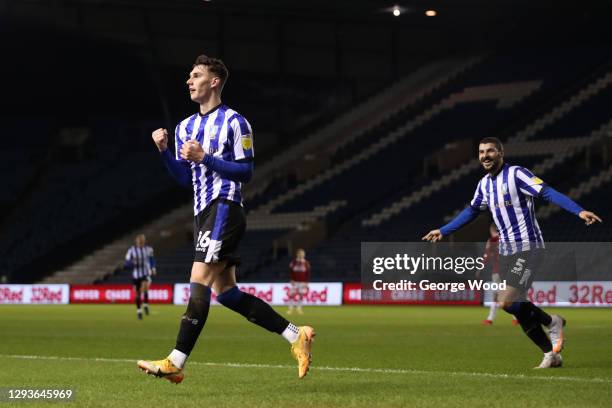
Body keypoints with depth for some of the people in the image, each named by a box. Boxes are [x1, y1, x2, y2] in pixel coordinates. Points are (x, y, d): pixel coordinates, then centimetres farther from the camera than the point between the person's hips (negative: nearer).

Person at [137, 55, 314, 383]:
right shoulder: (186, 127, 19)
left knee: (199, 283, -15)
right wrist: (164, 150, 0)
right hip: (203, 213, 9)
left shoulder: (234, 122, -4)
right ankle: (297, 337, 11)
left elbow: (245, 171, -9)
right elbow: (184, 178, 15)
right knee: (226, 292, 6)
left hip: (224, 209, -9)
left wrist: (205, 157, -17)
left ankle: (175, 364, -18)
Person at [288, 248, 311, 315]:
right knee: (292, 294, -4)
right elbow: (290, 272, 2)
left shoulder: (306, 263, 1)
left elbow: (308, 273, 4)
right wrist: (291, 280, -7)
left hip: (303, 282, 1)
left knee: (301, 295, 2)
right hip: (295, 281, -1)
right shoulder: (293, 263, 0)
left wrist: (306, 282, -1)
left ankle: (299, 308, 12)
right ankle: (290, 308, 1)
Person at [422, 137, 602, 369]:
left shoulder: (516, 174, -11)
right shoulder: (484, 184, 12)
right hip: (506, 252, 8)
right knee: (518, 307, 4)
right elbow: (471, 211, 28)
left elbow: (548, 193, -21)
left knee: (506, 302, -18)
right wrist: (443, 231, 31)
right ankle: (551, 355, 13)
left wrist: (579, 211, -32)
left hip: (527, 248, -8)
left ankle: (552, 323, 5)